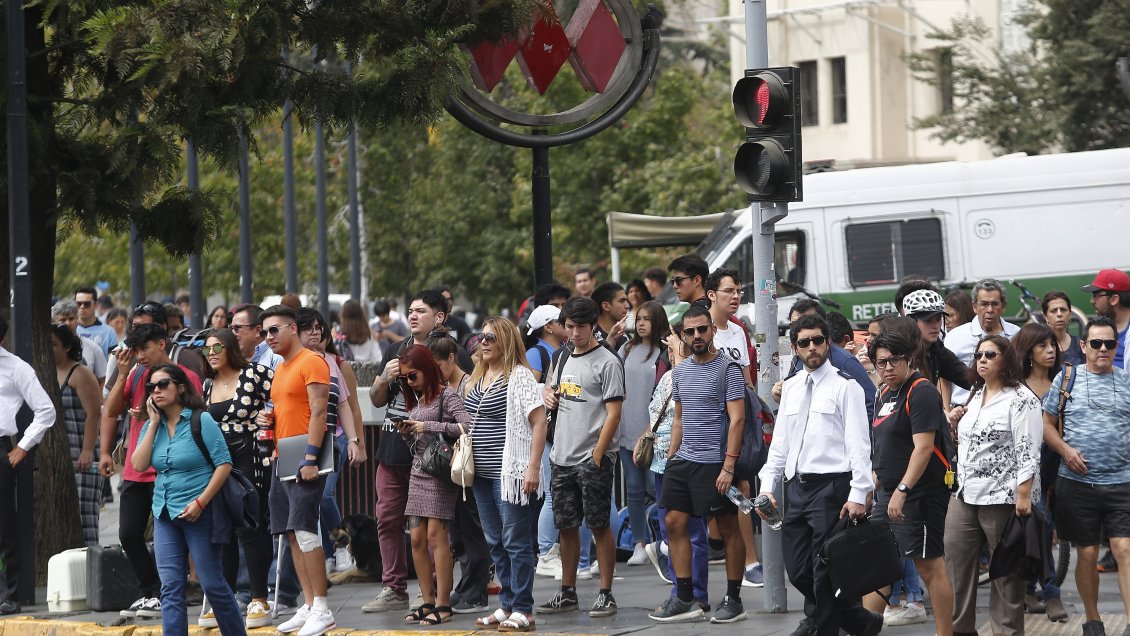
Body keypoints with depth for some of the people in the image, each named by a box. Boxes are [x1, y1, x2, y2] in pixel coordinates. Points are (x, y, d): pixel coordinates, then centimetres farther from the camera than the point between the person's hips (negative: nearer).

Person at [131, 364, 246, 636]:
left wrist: (200, 502, -19)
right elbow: (139, 465, -3)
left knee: (212, 583, -1)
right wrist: (154, 423, -4)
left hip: (199, 513, -5)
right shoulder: (153, 426, 9)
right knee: (171, 587, -1)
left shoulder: (201, 421, -8)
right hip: (165, 513, 5)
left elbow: (224, 464, -12)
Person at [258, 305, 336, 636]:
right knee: (292, 533, 7)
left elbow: (318, 411, -16)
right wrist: (269, 419, 7)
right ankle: (308, 607, 11)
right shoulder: (280, 368, 18)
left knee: (305, 530, -13)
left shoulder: (311, 362, -9)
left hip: (304, 461, -9)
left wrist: (310, 458, -21)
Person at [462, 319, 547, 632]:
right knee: (496, 543, 12)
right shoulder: (477, 379, 14)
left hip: (510, 472, -8)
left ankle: (523, 610, 0)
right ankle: (507, 606, 19)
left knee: (516, 541, -5)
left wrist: (533, 467, -19)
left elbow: (539, 422, -14)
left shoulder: (519, 376, -9)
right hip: (483, 474, 8)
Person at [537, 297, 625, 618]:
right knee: (566, 526, 12)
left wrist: (597, 456, -16)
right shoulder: (564, 358, 14)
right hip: (562, 459, 7)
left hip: (593, 460, -7)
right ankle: (567, 592, 21)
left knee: (599, 526, -2)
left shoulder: (607, 362, -8)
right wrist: (548, 393, 8)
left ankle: (606, 594, 3)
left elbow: (613, 413, -12)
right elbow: (552, 388, 33)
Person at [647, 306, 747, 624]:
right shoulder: (681, 370, 13)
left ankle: (734, 600, 7)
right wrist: (670, 457, 14)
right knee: (674, 523, 4)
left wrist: (728, 466, -19)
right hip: (683, 461, 7)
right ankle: (684, 599, 10)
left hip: (715, 463, -7)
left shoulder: (728, 369, -8)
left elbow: (737, 419, -13)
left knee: (729, 529, 1)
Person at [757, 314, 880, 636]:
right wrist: (767, 486, 9)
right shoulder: (790, 388, 15)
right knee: (798, 570, 9)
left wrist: (859, 494, -17)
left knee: (823, 570, -4)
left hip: (830, 486, -7)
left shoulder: (845, 386, -5)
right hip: (796, 486, 7)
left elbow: (858, 443, -10)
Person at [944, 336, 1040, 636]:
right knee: (956, 565, 6)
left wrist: (1024, 495, -21)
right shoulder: (973, 396, 16)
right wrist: (954, 421, 9)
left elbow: (1028, 452, -14)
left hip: (1002, 498, -8)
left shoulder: (1021, 399, -8)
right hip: (965, 496, 8)